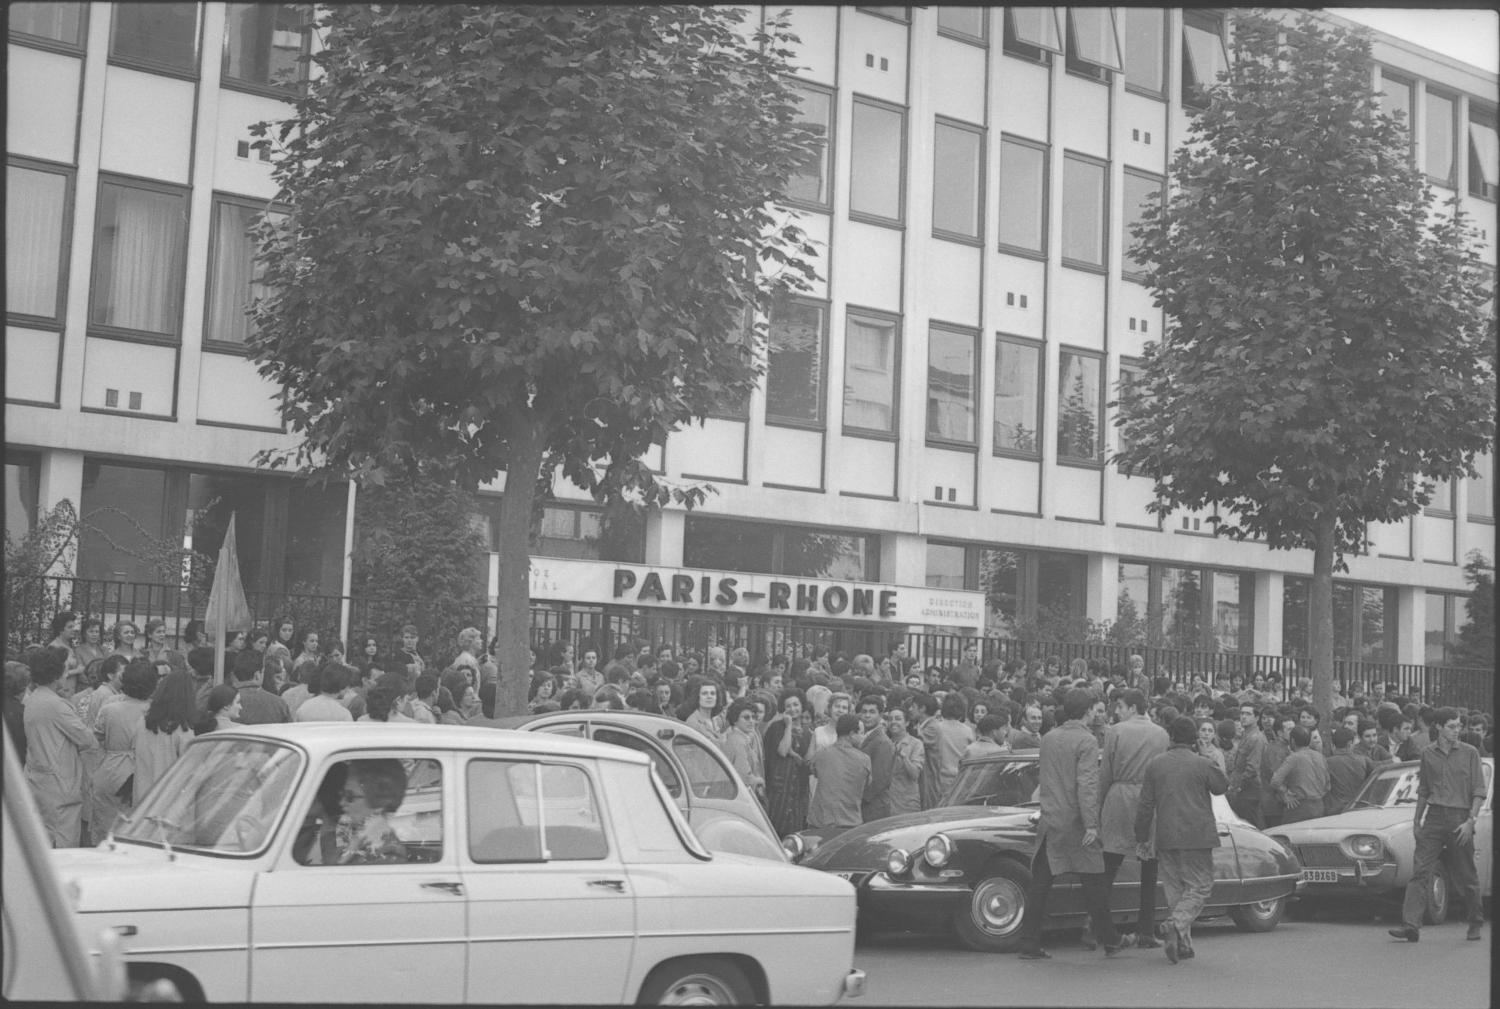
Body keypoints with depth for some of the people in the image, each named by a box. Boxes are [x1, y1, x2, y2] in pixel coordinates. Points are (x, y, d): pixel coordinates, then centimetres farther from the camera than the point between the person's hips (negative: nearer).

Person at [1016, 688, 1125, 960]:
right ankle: (1109, 939, 18)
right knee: (1093, 882, 8)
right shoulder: (1086, 741, -10)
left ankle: (1029, 944, 2)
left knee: (1039, 884, 4)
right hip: (1074, 823, -5)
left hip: (1048, 822, 5)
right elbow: (1087, 785, -17)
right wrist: (1091, 824, -19)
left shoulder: (1047, 738, 10)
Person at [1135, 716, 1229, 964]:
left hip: (1166, 838, 4)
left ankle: (1183, 944, 13)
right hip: (1197, 836, -3)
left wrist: (1142, 836, 12)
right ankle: (1178, 924, -19)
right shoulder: (1202, 764, -8)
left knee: (1174, 889, 12)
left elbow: (1145, 804, 4)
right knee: (1200, 886, 4)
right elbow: (1222, 787, 9)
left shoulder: (1155, 764, 2)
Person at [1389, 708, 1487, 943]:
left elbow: (1479, 792, 0)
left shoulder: (1470, 754, 1)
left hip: (1460, 818, -2)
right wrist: (1417, 820, 15)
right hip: (1434, 818, 2)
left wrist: (1471, 821, -10)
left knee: (1466, 877, 6)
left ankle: (1476, 924, 25)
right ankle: (1411, 925, -14)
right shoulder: (1428, 754, 9)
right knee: (1420, 872, -9)